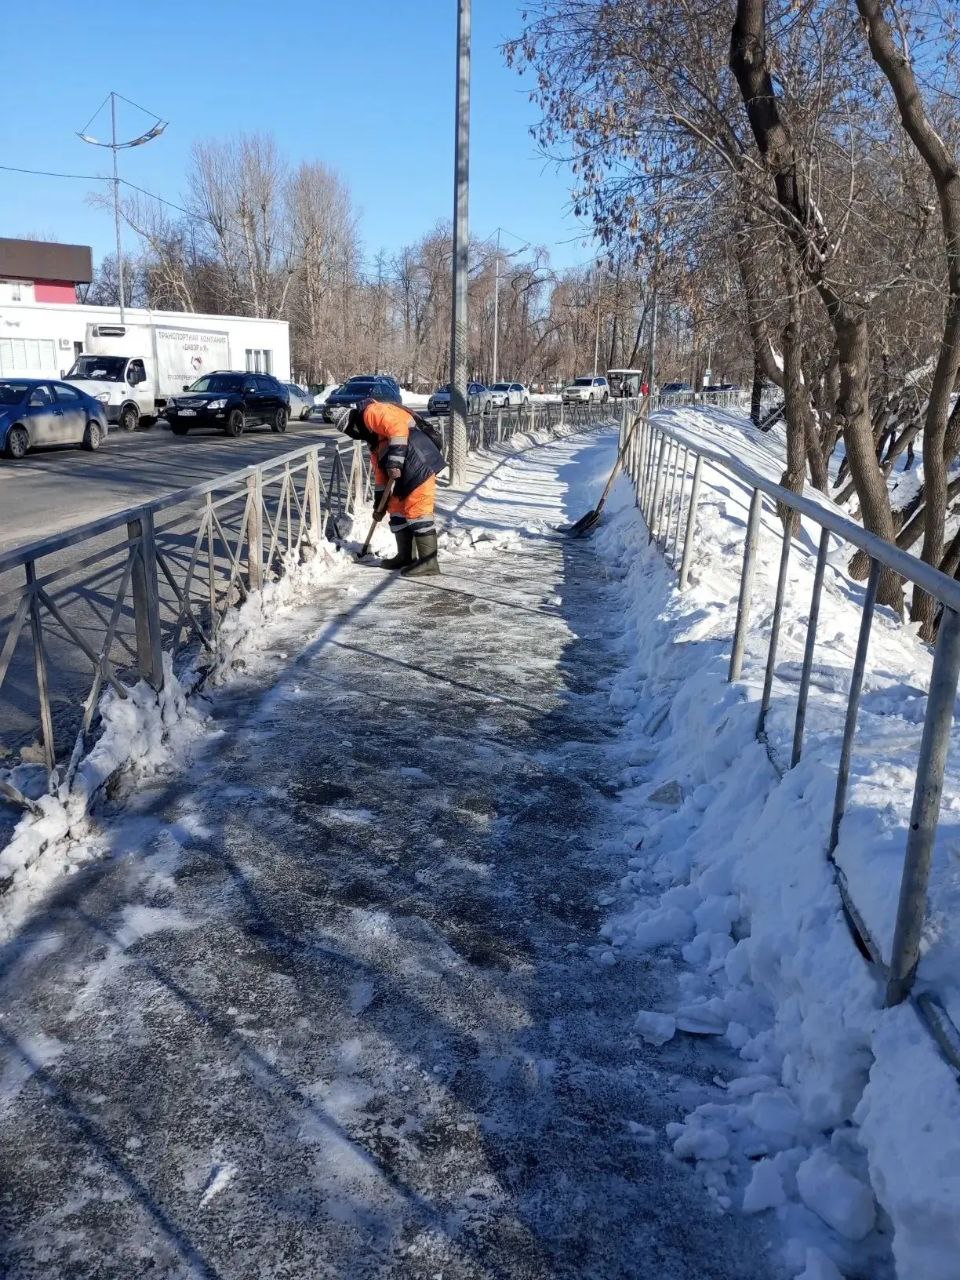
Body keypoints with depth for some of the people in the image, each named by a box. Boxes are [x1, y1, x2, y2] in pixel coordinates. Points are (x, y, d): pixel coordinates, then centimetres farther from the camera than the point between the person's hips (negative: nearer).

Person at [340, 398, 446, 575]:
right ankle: (405, 556, 24)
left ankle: (429, 561, -10)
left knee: (417, 511, -11)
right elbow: (379, 467, 29)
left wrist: (395, 459, -24)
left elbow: (397, 427, -21)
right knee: (397, 509, 16)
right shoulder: (373, 437, 28)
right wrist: (380, 496, 26)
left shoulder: (372, 411, -4)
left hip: (421, 464, -11)